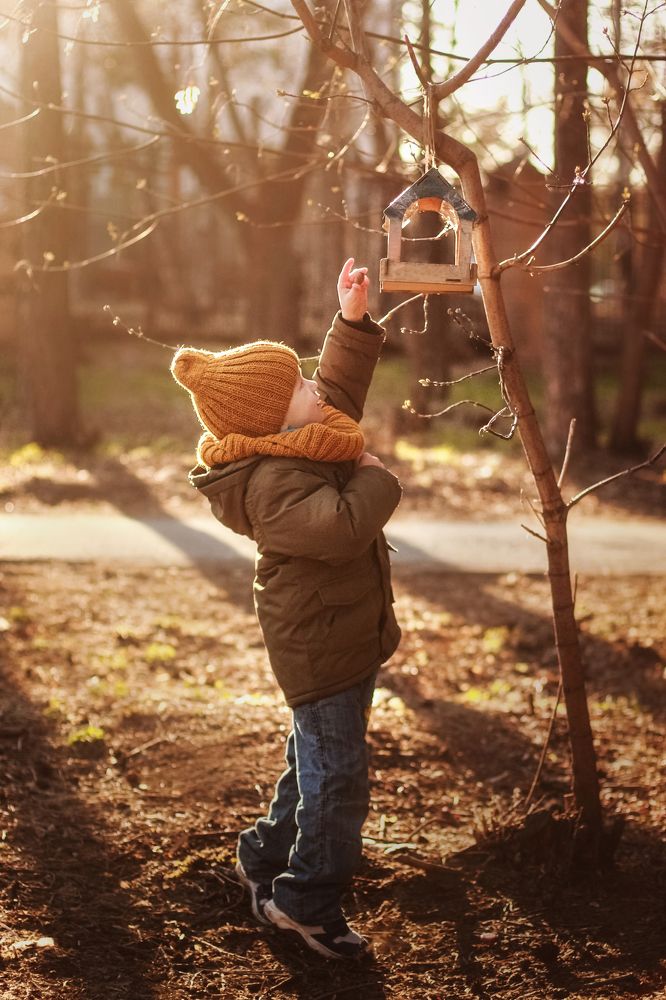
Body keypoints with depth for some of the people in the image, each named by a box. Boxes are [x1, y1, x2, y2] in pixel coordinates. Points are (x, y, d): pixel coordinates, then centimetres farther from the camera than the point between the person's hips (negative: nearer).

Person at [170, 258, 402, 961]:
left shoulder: (297, 443, 5)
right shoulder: (273, 481, -26)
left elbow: (341, 390, 22)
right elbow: (342, 527, -40)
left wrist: (352, 321, 14)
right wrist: (375, 481, -21)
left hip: (347, 638, 10)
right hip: (321, 647, -10)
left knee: (316, 763, 23)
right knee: (337, 776, -3)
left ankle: (266, 857, 39)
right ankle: (309, 903, 10)